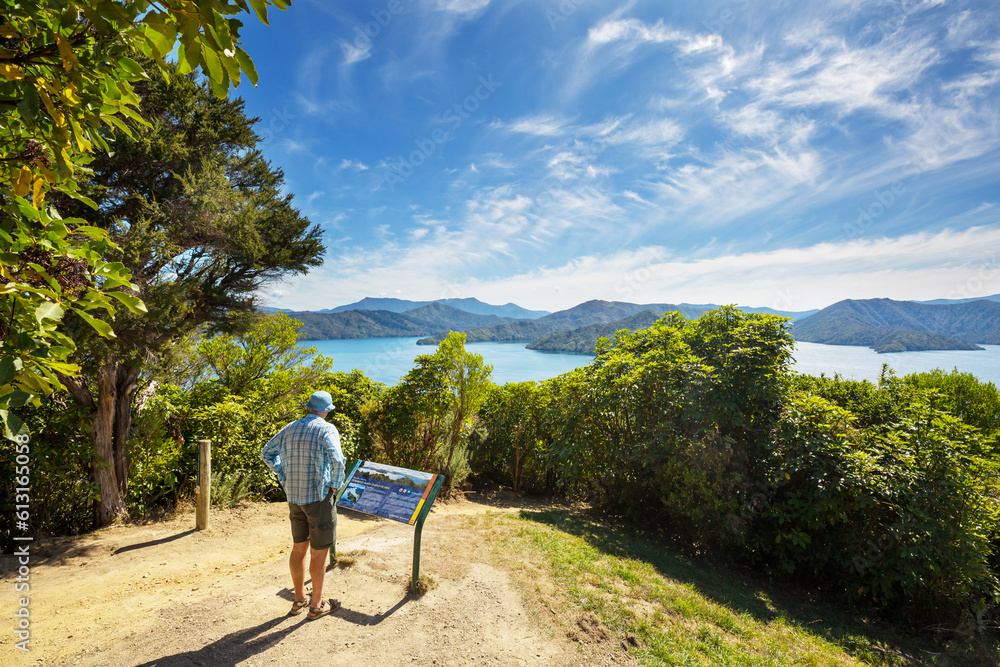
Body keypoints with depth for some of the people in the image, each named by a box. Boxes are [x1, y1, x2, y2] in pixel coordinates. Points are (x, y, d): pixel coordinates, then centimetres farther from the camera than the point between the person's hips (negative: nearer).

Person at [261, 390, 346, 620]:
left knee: (298, 547, 20)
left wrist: (285, 477, 14)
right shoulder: (326, 429, -15)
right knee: (319, 553, 7)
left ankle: (299, 599, 34)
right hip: (318, 497, -6)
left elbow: (267, 453, 14)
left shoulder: (290, 428, 6)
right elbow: (336, 460, -28)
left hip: (294, 497, 7)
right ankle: (316, 605, 20)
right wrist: (335, 484, -12)